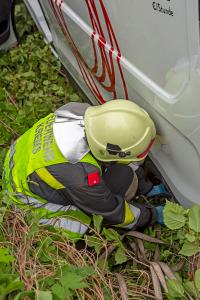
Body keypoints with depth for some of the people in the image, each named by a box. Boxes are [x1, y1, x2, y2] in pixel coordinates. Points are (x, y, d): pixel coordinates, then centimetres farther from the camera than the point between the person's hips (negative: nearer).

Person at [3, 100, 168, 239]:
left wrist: (147, 188, 7)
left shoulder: (88, 113, -23)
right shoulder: (81, 175, -41)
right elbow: (114, 212, -20)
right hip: (26, 190, -5)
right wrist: (153, 215, -6)